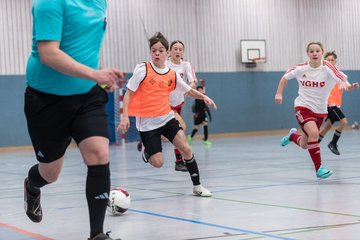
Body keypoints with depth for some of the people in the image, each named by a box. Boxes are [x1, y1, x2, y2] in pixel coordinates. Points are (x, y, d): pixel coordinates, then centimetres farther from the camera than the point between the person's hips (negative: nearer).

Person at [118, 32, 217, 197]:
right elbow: (129, 93, -7)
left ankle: (197, 186, 1)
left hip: (167, 117, 4)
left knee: (185, 148, -13)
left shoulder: (173, 75, 4)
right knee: (158, 163, -7)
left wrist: (204, 96, -4)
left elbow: (189, 91, 15)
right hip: (147, 122, -3)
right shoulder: (142, 69, -8)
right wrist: (125, 116, -17)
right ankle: (147, 152, 30)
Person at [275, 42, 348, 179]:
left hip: (320, 111, 2)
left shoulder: (327, 67, -14)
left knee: (304, 145, 13)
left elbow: (341, 78, -30)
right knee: (313, 133, -29)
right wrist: (279, 93, 2)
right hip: (303, 107, -2)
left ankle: (293, 136, 49)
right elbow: (285, 77, 9)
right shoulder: (301, 68, -8)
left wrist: (343, 83, -52)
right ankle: (318, 169, -19)